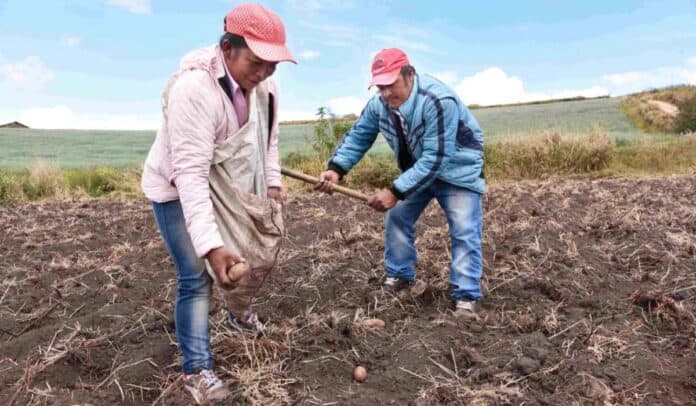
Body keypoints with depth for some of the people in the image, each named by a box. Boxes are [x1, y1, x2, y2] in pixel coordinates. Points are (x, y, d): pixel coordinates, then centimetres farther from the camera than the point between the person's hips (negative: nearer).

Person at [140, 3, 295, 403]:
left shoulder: (264, 85, -12)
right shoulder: (195, 88, -36)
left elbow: (269, 138, 6)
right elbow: (190, 173, -39)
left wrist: (273, 181, -5)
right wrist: (210, 244, -44)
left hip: (226, 186, 7)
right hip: (178, 190, -7)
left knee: (243, 255, 19)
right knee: (197, 278, -10)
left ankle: (241, 311, 47)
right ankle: (196, 369, 4)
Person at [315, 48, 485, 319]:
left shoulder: (438, 101, -37)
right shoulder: (379, 104, -15)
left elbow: (435, 159, -38)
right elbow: (357, 136, -7)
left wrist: (396, 192, -41)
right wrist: (336, 169, -26)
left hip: (457, 169, -6)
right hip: (417, 169, 6)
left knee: (464, 231, -12)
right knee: (397, 218, 7)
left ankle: (466, 296, -3)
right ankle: (399, 276, 24)